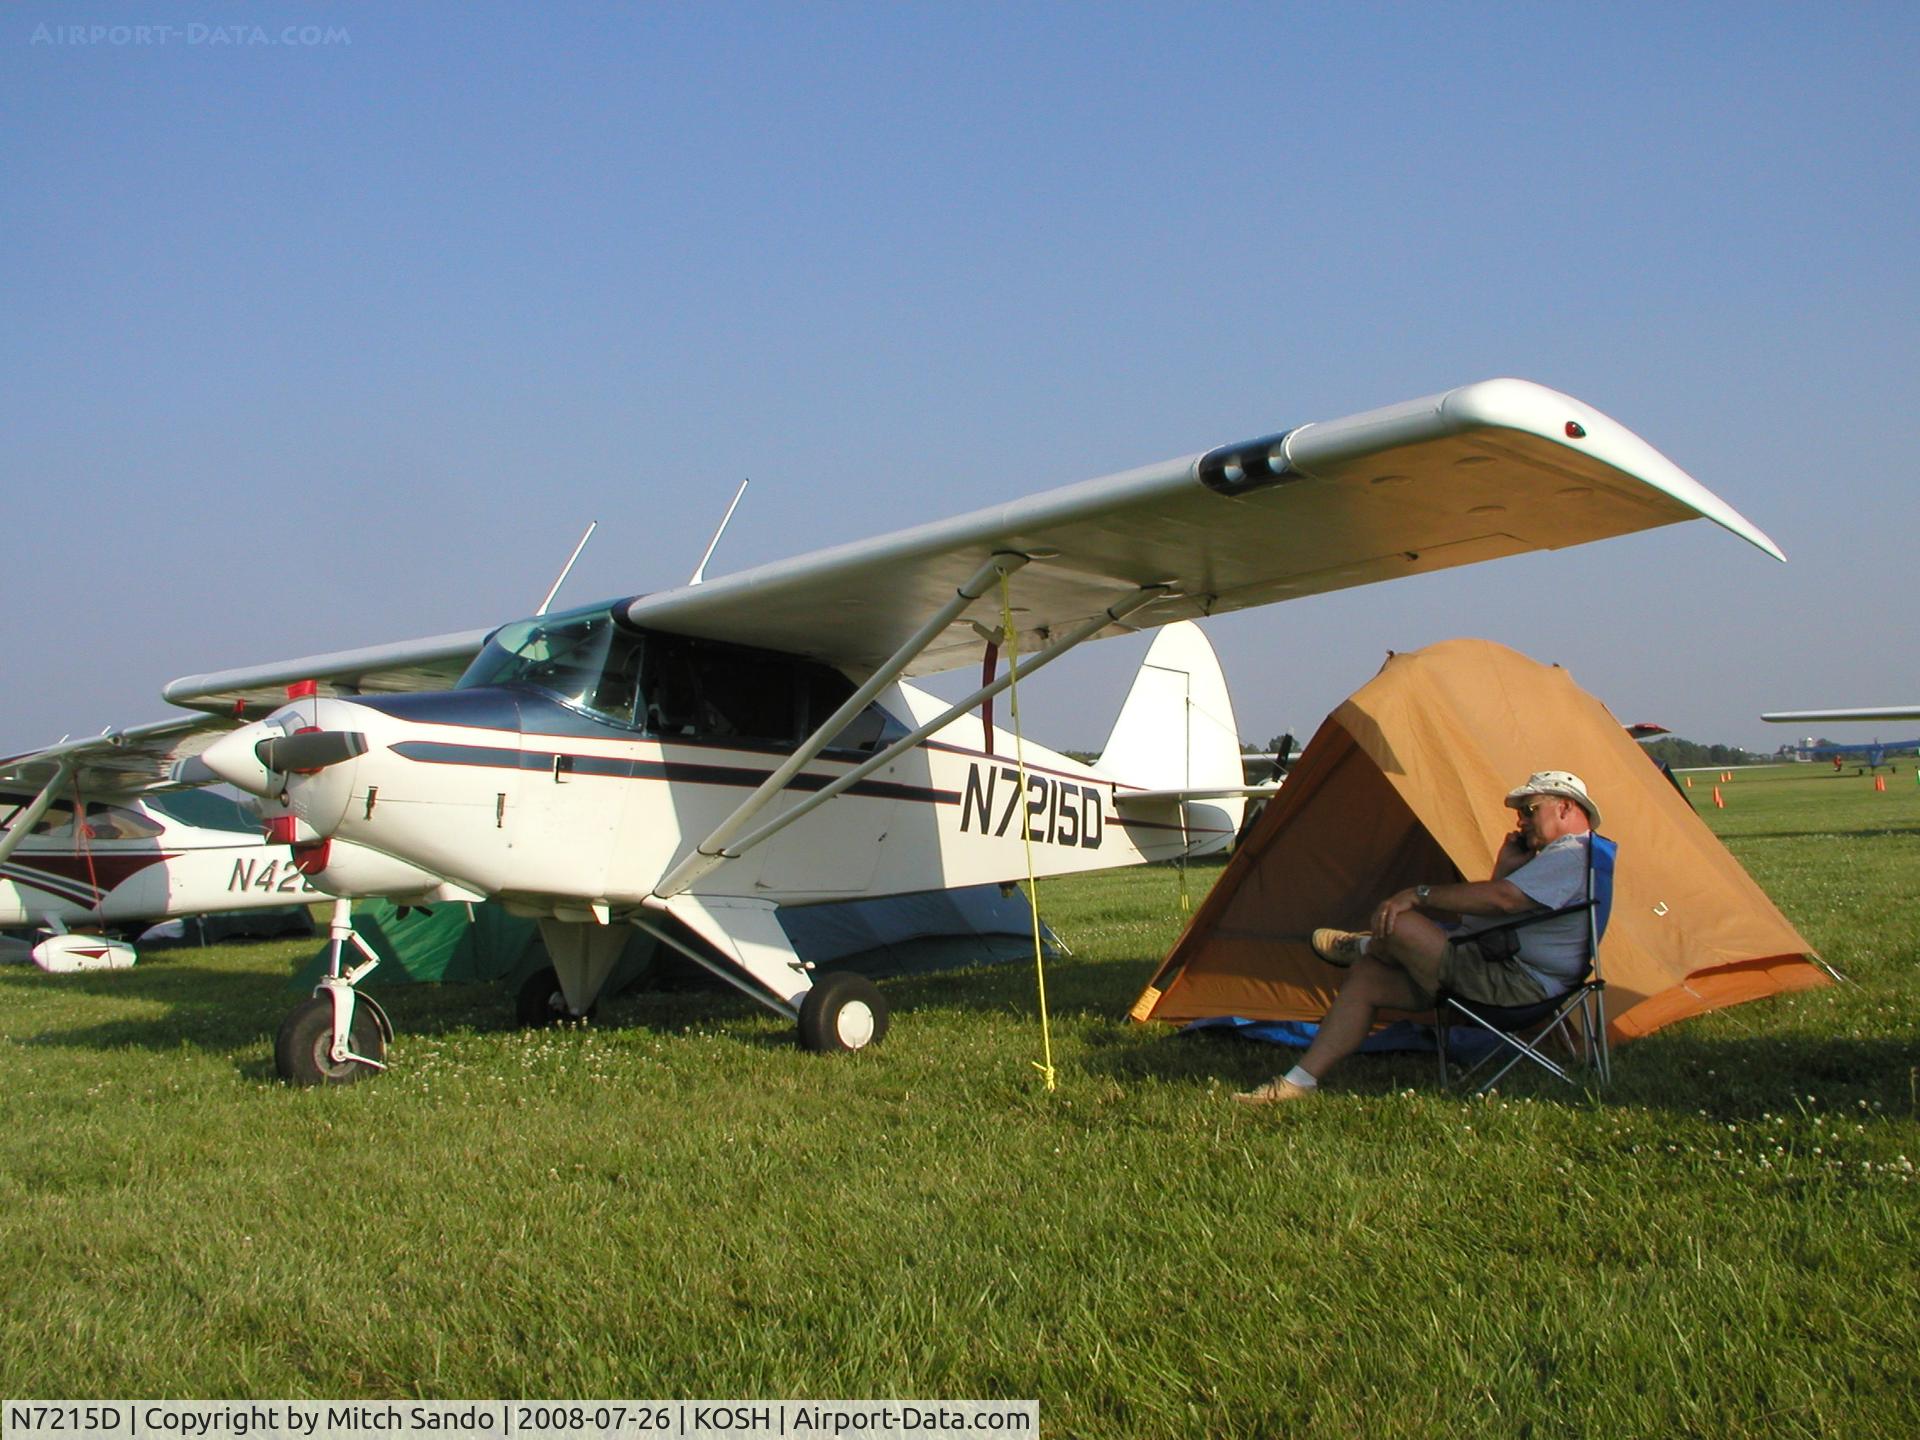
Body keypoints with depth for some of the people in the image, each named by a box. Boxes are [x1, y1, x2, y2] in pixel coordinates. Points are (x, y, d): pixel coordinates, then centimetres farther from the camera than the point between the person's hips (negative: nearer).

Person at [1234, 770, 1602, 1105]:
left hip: (1515, 986, -11)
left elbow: (1501, 899, -27)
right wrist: (1504, 868, 4)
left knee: (1394, 921, -22)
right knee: (1365, 975, 6)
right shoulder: (1557, 856, 24)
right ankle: (1300, 1081, 4)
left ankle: (1358, 946, 16)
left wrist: (1420, 894, -20)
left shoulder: (1572, 855, -11)